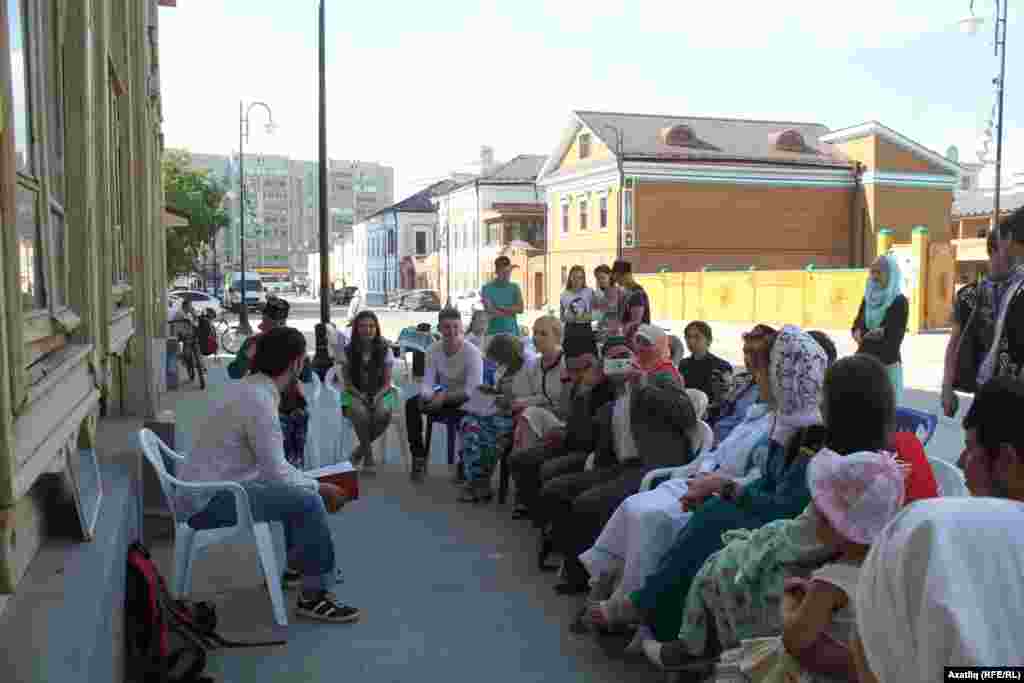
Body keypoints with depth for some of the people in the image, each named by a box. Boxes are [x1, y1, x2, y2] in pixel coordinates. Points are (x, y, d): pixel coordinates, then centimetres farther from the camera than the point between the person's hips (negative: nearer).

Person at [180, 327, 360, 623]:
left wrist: (313, 482, 13)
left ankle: (298, 563, 36)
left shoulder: (247, 388, 8)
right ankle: (314, 596, -5)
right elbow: (276, 472, -21)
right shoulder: (259, 400, -22)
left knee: (297, 488, 21)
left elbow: (271, 465, 16)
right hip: (208, 502, -10)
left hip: (206, 488, 10)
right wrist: (319, 487, -6)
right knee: (308, 502, -18)